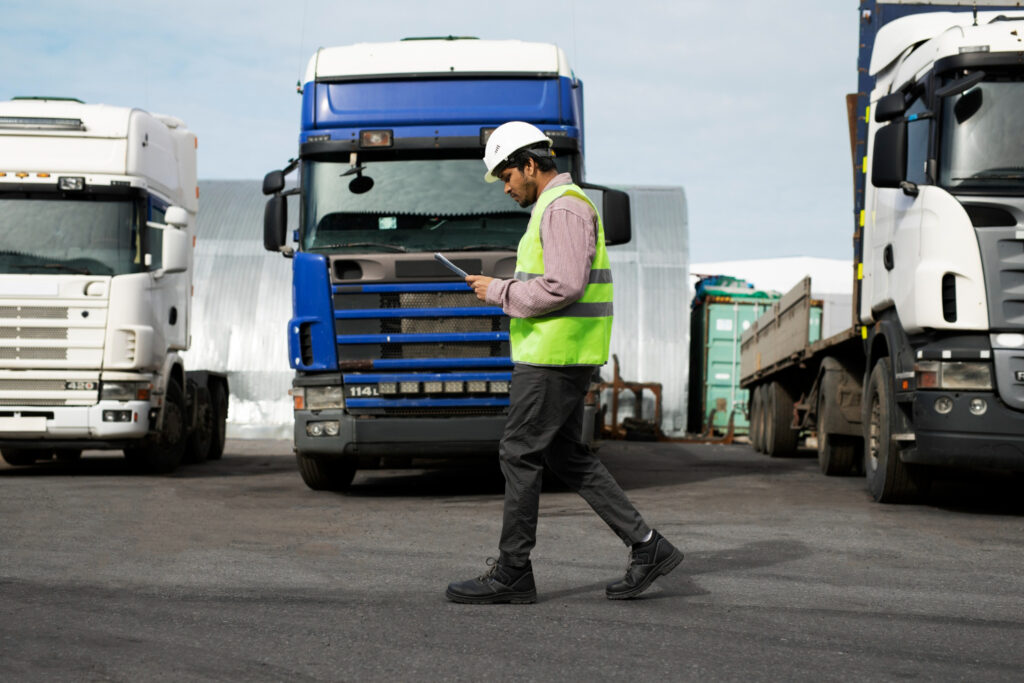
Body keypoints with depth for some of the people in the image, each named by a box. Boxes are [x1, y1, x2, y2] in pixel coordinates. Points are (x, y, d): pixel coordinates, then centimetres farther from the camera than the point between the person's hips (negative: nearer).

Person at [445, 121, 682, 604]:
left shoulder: (564, 207, -14)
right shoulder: (556, 208, 20)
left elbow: (564, 287, -24)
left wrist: (499, 292, -14)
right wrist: (506, 289, 12)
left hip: (556, 354, -10)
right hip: (560, 354, 10)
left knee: (520, 455, -4)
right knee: (566, 457, 12)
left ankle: (511, 573, 3)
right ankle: (647, 549, 11)